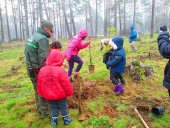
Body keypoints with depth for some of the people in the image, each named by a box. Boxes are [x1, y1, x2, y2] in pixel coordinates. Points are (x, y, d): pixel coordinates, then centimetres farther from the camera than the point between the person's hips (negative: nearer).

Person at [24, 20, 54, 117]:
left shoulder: (32, 37, 13)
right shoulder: (42, 39, -17)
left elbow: (30, 54, 15)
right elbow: (43, 59, -22)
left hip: (30, 68, 9)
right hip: (39, 70, -9)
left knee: (38, 90, 21)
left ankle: (39, 109, 36)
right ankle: (45, 112, 17)